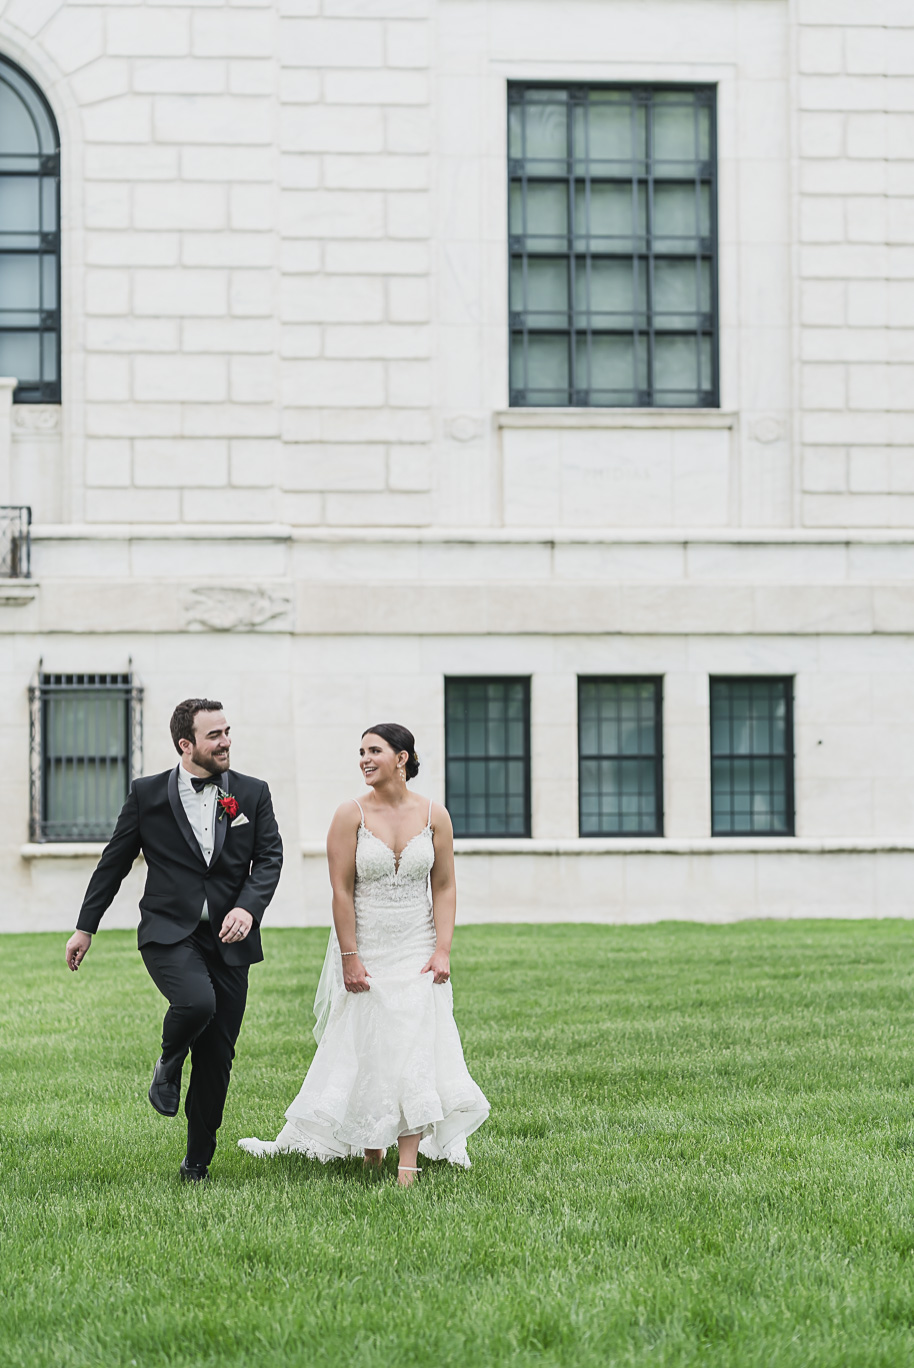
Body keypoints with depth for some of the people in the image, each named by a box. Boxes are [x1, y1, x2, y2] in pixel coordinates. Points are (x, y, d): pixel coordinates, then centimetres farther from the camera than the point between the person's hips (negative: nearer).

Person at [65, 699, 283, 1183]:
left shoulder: (253, 794, 6)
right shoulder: (148, 794, 1)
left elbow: (270, 857, 2)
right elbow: (115, 861, 8)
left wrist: (249, 907, -17)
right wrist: (85, 926, 11)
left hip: (228, 940, 3)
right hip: (168, 934, -3)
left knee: (217, 1060, 5)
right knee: (197, 1002, -32)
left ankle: (197, 1161, 20)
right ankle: (168, 1065, 1)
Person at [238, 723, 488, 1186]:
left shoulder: (433, 815, 0)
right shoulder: (351, 815, -6)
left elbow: (444, 886, 3)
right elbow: (342, 890, -8)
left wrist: (442, 950, -6)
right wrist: (349, 957, -12)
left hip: (416, 952, 1)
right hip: (365, 950, -1)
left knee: (414, 1046, -6)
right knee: (366, 1050, 5)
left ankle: (408, 1165, -6)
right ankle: (371, 1152, 22)